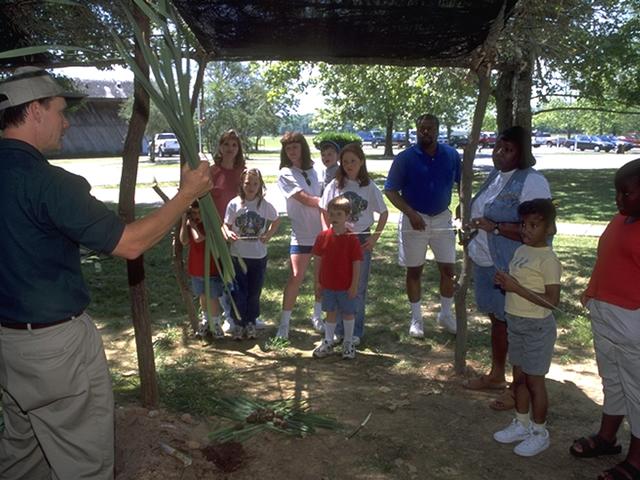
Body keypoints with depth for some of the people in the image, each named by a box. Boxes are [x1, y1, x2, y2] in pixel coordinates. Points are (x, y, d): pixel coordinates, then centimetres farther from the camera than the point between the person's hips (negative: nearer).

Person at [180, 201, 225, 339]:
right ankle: (205, 322, 33)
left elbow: (198, 238, -30)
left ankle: (216, 324, 16)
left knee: (212, 297, 2)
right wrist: (184, 221, -17)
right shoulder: (188, 224, 1)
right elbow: (184, 241, -14)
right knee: (202, 297, 18)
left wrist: (192, 224, -17)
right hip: (196, 268, 5)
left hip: (211, 268, -5)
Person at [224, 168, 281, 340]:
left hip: (259, 256, 1)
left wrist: (269, 234, -6)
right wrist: (228, 233, -21)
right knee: (238, 292, 4)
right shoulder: (234, 204, -7)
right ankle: (239, 324, 21)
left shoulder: (265, 205, -5)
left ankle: (251, 323, 30)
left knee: (254, 292, 12)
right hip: (237, 255, -1)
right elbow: (226, 225, 1)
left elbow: (276, 221, 10)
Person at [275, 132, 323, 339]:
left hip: (322, 231, 5)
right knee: (296, 276, -9)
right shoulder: (286, 174, -3)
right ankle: (284, 323, -1)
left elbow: (322, 198, 11)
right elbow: (305, 199, -13)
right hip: (301, 234, -4)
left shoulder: (313, 170, 10)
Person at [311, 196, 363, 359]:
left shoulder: (352, 239, -12)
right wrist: (317, 282, 3)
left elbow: (356, 264, -10)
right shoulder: (323, 236, -2)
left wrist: (354, 285, -11)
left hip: (346, 286, -3)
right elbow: (318, 260, 3)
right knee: (330, 313, 14)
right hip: (327, 285, 3)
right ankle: (328, 343, 26)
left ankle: (348, 344, 24)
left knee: (348, 313, 10)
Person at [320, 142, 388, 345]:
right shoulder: (335, 185, -2)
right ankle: (338, 329, 21)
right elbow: (325, 213, 4)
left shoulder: (369, 186, -3)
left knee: (359, 288, 7)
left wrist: (374, 238, -3)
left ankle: (356, 331, 19)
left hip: (361, 239, 0)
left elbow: (384, 213, 4)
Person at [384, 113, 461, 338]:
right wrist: (411, 213, -20)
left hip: (442, 218, 3)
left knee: (449, 268, 6)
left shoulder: (451, 155, -1)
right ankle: (416, 318, 21)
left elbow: (463, 182, 10)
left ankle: (446, 314, 25)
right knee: (414, 270, 7)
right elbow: (390, 190, -9)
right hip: (414, 219, -2)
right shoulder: (405, 158, -9)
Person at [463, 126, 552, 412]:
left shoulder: (532, 182, -18)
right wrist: (477, 228, 13)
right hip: (485, 262, 8)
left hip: (511, 269, -8)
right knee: (496, 319, 20)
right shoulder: (495, 175, 9)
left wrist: (495, 227, -26)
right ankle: (496, 375, 37)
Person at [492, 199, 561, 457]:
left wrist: (517, 288, -26)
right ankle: (521, 424, 34)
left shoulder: (548, 259, -19)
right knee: (519, 377, 18)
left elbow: (552, 300, -22)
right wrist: (504, 281, -4)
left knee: (534, 380, 5)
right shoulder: (521, 251, 6)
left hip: (537, 327, -8)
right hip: (516, 322, 8)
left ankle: (539, 433, 23)